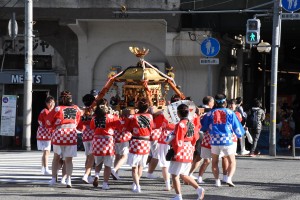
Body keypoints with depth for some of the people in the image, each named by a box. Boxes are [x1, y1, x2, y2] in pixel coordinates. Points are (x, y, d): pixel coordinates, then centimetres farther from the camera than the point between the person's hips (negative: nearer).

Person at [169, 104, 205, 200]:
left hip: (181, 154, -8)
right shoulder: (191, 124, 8)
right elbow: (194, 139, 15)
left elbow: (178, 141, -19)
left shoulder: (180, 125, -17)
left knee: (174, 174, 3)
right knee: (183, 175, 18)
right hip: (189, 154, 8)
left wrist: (176, 152, -9)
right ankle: (199, 189, 6)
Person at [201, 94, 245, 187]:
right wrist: (240, 134, 24)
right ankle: (229, 178, -11)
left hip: (214, 141, 1)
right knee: (232, 162, 9)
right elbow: (237, 127, 4)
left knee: (214, 162, 17)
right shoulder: (230, 113, 1)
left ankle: (217, 180, 8)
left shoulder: (210, 113, 5)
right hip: (227, 140, -1)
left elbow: (203, 127, 11)